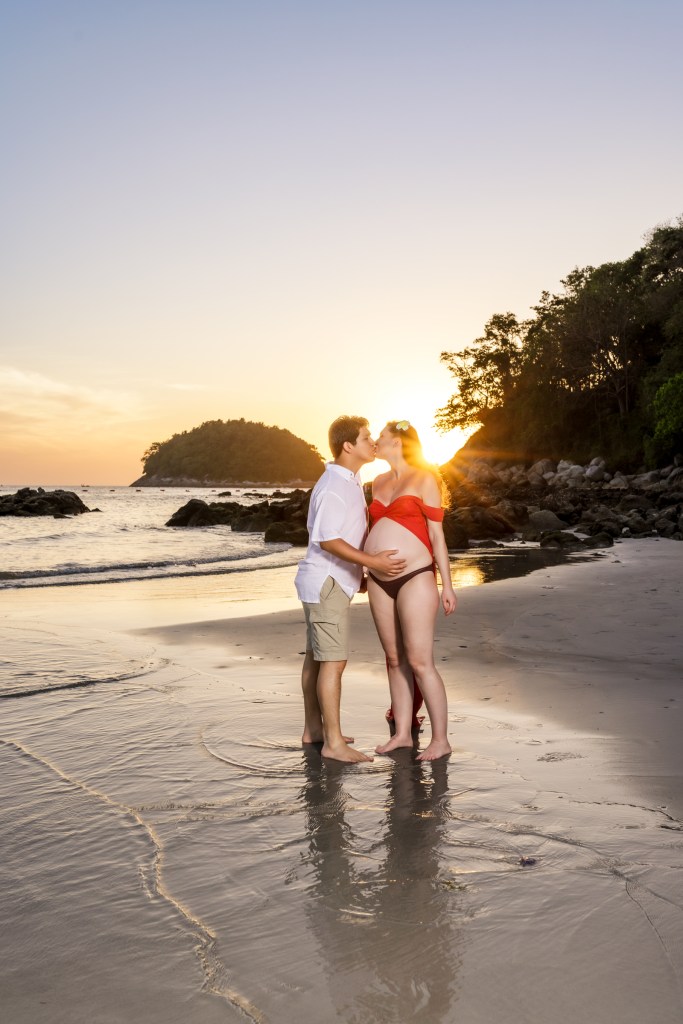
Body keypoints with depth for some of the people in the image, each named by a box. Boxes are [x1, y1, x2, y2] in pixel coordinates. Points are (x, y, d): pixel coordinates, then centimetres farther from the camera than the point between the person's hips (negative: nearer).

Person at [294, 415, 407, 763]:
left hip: (332, 581, 10)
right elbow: (327, 540, -23)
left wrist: (361, 572, 23)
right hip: (326, 582, -10)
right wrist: (372, 561, -28)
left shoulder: (350, 482, 14)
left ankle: (313, 728, 24)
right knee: (334, 661, -8)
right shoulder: (334, 486, -18)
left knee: (316, 657, 15)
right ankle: (334, 743, -4)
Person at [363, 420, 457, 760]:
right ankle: (402, 733, 20)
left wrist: (446, 585, -7)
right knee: (395, 659, 10)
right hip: (380, 582, 6)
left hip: (415, 579, -6)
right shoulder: (379, 483, 14)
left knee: (419, 662, -6)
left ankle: (441, 740, 5)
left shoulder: (425, 480, -4)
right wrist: (365, 571, 21)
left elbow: (437, 535, -5)